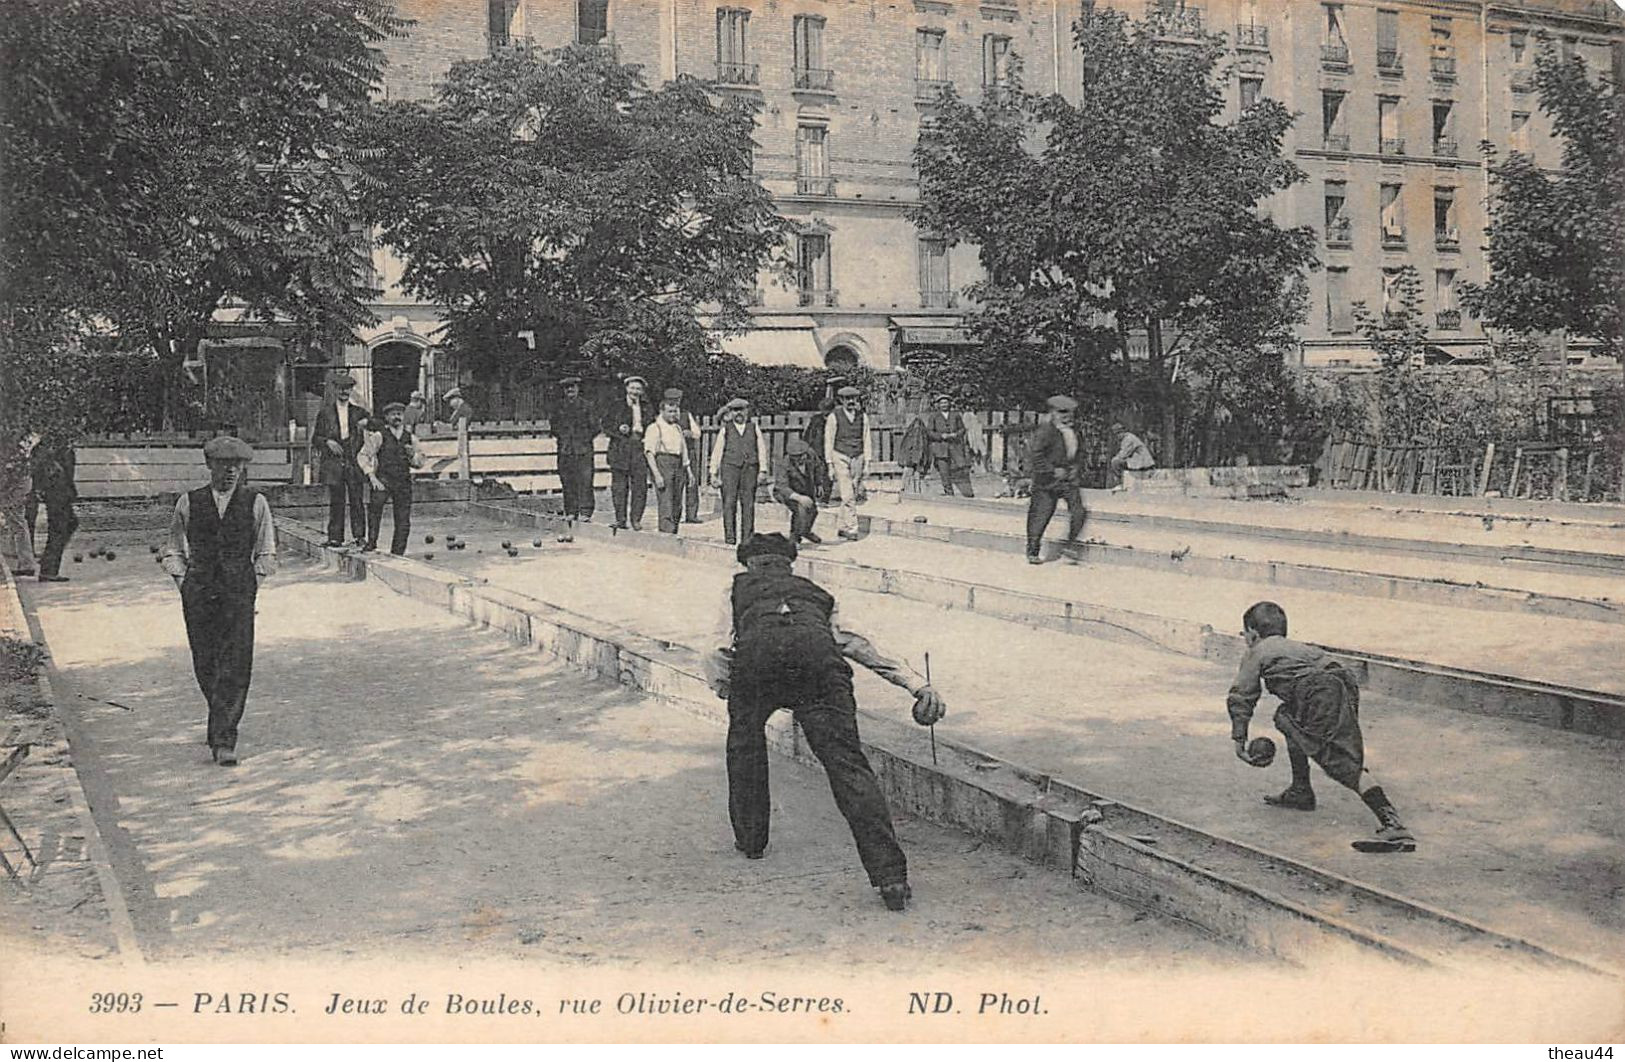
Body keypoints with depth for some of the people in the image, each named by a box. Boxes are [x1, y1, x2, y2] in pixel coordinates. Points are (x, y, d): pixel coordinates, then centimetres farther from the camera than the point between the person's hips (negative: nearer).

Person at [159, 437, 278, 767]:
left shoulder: (255, 503, 5)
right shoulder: (189, 503, 7)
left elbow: (266, 554, 11)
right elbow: (173, 550, 15)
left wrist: (253, 586, 0)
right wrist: (183, 582, 3)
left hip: (239, 594, -1)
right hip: (198, 595, 1)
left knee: (235, 667, -10)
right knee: (205, 666, 7)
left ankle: (224, 740, -8)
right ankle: (221, 722, 31)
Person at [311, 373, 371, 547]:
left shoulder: (359, 412, 12)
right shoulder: (325, 412, 9)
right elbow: (315, 437, 10)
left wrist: (367, 424, -8)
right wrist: (327, 442, -9)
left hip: (355, 461, 1)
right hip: (334, 463, -1)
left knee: (357, 501, -2)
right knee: (336, 502, 0)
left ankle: (360, 536, 2)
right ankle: (335, 537, 4)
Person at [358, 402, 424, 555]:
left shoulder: (411, 439, 11)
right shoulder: (378, 437, 1)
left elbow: (419, 463, 19)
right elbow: (362, 456, 0)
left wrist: (413, 455, -4)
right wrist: (372, 476, -10)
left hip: (404, 482, 3)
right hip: (383, 479, -3)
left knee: (403, 522, 1)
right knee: (376, 503, -31)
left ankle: (396, 554, 14)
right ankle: (371, 542, -18)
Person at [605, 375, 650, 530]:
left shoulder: (646, 408, 15)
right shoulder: (617, 406, 7)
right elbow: (606, 426, 6)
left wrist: (641, 430, -3)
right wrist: (618, 429, -11)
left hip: (640, 449, 2)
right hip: (620, 451, -2)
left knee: (640, 486, -3)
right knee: (619, 486, -1)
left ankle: (636, 519, 4)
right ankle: (620, 519, 6)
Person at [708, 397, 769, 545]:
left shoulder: (754, 428, 15)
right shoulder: (725, 430, 11)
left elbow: (762, 450, 11)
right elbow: (716, 452, 10)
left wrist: (763, 470, 0)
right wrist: (714, 474, 4)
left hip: (750, 468, 1)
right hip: (730, 468, -1)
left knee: (748, 503, -2)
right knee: (729, 503, -8)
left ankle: (747, 537, 1)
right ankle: (730, 536, -6)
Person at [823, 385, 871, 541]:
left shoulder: (863, 417, 6)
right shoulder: (834, 417, -3)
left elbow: (866, 440, 9)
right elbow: (828, 441, 0)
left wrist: (866, 463, 4)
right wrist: (829, 464, -4)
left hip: (857, 458, 4)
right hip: (840, 458, -4)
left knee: (852, 496, 6)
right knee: (847, 496, -12)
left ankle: (843, 528, 16)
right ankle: (852, 527, -11)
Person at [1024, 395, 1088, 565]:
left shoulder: (1073, 431, 12)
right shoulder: (1045, 431, -12)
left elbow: (1079, 453, 25)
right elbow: (1035, 454, -19)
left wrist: (1077, 468, 7)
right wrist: (1053, 471, -19)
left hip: (1069, 479, 6)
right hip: (1048, 481, -6)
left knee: (1078, 511, -9)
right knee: (1041, 514, -1)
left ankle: (1071, 546, 6)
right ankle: (1033, 552, 12)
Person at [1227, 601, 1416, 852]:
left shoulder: (1257, 652, 18)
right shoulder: (1299, 646, 38)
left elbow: (1241, 697, 13)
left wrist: (1239, 738, 19)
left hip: (1320, 694, -8)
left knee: (1346, 763, -16)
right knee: (1286, 717, 31)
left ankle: (1391, 824, -30)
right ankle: (1300, 792, 32)